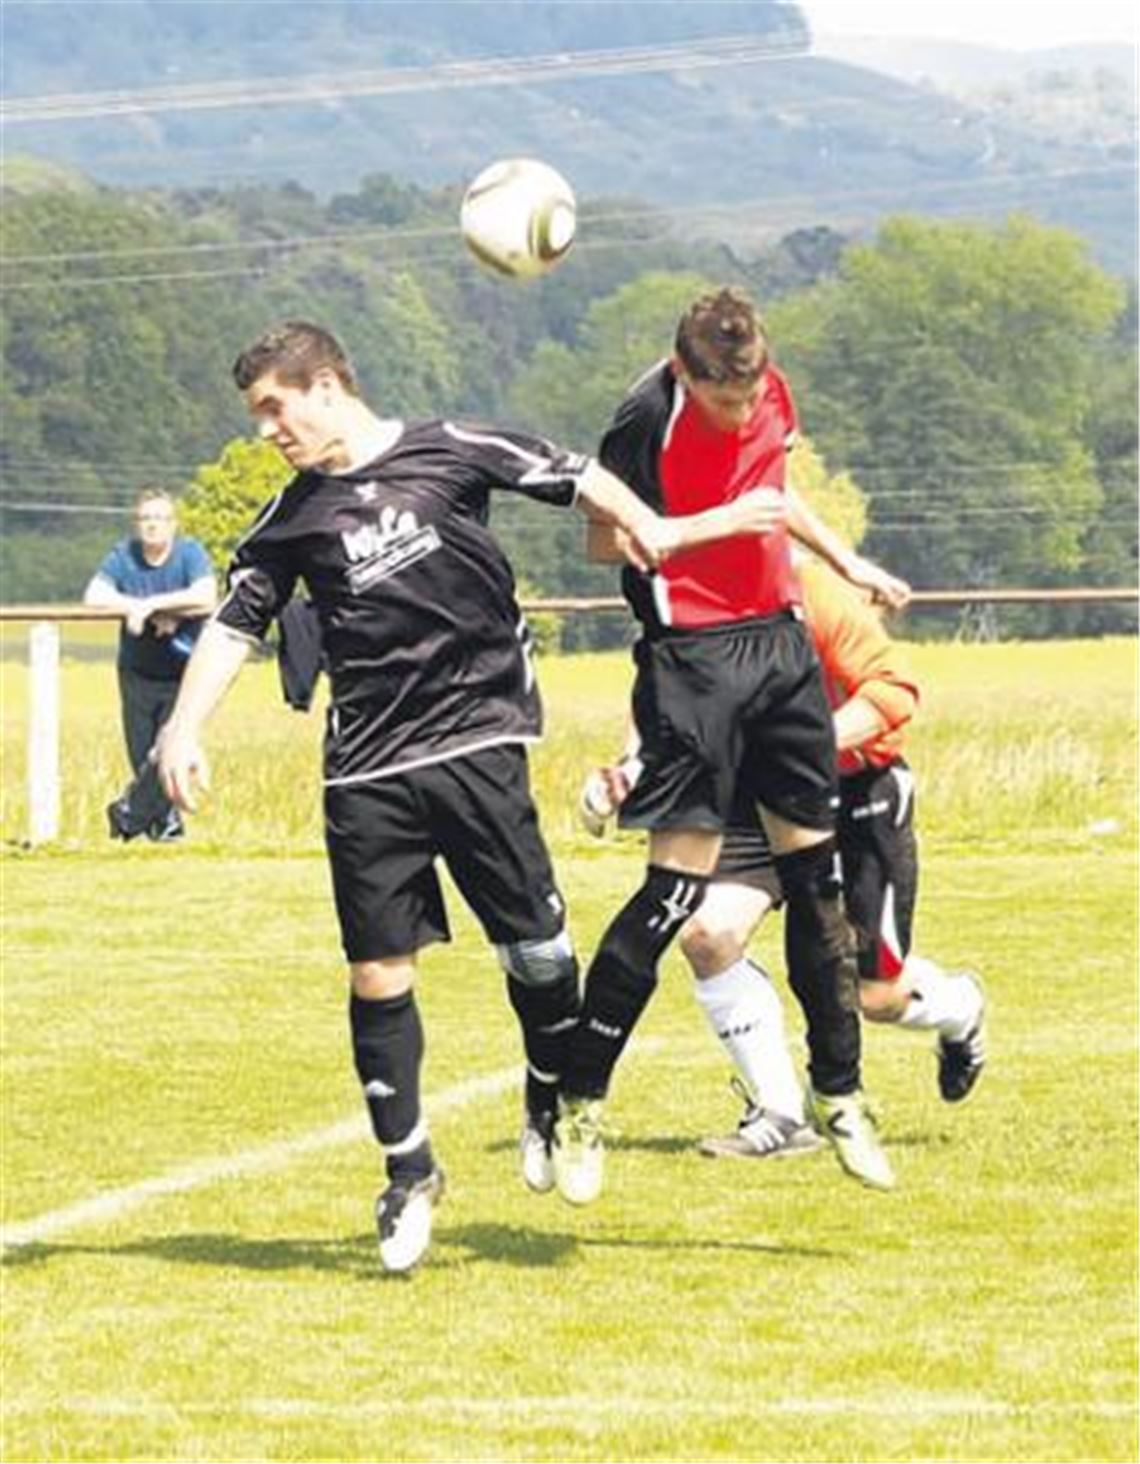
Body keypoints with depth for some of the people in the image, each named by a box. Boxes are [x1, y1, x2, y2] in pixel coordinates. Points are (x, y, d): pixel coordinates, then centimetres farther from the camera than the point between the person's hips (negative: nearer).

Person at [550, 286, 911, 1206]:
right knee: (679, 882, -10)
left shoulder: (772, 392, 5)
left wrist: (845, 561, 30)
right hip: (694, 655, -7)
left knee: (817, 871, 9)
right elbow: (606, 540, -13)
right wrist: (718, 525, -23)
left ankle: (839, 1096, 19)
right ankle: (579, 1104, 0)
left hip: (782, 641, 7)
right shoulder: (647, 421, -17)